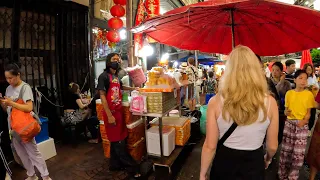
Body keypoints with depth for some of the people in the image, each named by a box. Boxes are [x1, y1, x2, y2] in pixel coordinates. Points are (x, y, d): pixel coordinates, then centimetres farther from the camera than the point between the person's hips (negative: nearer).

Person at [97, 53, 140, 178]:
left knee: (117, 140, 15)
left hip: (119, 111, 8)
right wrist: (109, 115, -20)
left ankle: (115, 164, 31)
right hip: (111, 112, -8)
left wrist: (133, 89, 30)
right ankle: (132, 167, 10)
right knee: (118, 142, 1)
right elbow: (102, 96, -16)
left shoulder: (116, 77, 13)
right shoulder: (104, 76, -10)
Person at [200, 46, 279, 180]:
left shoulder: (216, 102, -20)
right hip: (254, 165, 1)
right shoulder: (269, 102, -15)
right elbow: (272, 146, -4)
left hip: (224, 164, 0)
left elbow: (210, 146, -14)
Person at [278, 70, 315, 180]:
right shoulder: (289, 93, 2)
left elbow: (308, 112, 0)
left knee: (299, 153, 1)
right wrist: (286, 112, -15)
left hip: (302, 125, -1)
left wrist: (304, 120, -19)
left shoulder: (309, 94, -2)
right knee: (286, 150, 7)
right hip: (289, 123, 1)